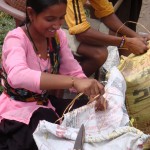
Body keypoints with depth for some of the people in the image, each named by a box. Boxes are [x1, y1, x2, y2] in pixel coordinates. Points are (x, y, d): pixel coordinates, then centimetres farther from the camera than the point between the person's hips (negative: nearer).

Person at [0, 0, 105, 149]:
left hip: (43, 107, 5)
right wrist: (74, 82, -53)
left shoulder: (58, 36, -3)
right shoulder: (16, 39, -22)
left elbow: (74, 72, 1)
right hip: (15, 112, -5)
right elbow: (17, 76, -43)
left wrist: (93, 93, -23)